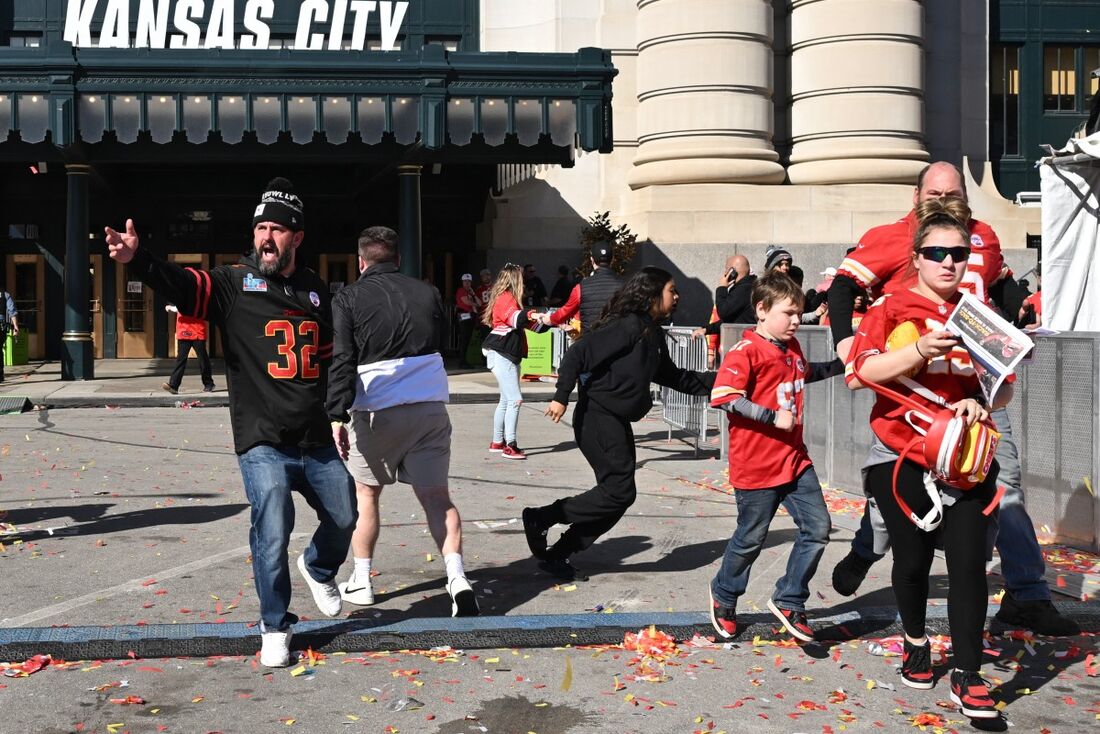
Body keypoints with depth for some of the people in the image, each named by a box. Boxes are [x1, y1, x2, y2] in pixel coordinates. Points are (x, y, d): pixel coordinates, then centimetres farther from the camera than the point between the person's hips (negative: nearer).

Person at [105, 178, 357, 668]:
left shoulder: (316, 291, 11)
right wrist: (137, 259, -40)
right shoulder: (233, 282, -2)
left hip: (317, 442, 4)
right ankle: (275, 627, 9)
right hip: (262, 443, -4)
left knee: (345, 517, 11)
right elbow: (182, 284, -22)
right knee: (272, 531, -13)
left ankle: (318, 568, 46)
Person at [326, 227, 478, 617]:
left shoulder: (348, 298, -1)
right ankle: (457, 577, -11)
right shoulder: (428, 293, 11)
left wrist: (337, 416, -12)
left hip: (376, 409, -2)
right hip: (431, 406, 2)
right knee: (436, 494, 4)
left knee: (366, 493, 16)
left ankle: (360, 581, 24)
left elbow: (342, 362, -9)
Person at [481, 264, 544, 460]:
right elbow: (514, 318, -31)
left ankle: (497, 442, 23)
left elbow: (529, 324, 26)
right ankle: (510, 445, -15)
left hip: (509, 356, 11)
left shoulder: (510, 299, 20)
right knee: (515, 400, -14)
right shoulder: (505, 298, -11)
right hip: (501, 355, -11)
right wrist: (531, 315, -50)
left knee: (506, 400, 15)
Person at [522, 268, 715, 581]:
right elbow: (579, 353, -20)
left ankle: (557, 555, 15)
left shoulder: (653, 333, 14)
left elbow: (673, 377, 26)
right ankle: (540, 519, 0)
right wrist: (562, 397, -24)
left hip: (618, 423, 10)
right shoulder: (629, 326, -15)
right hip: (598, 417, -10)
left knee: (616, 495, 8)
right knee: (620, 491, -10)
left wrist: (714, 381, 21)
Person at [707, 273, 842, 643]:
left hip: (795, 460, 7)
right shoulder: (745, 352, -15)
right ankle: (724, 596, 33)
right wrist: (774, 417, -24)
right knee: (751, 537, 7)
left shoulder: (791, 348, 11)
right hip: (756, 466, -7)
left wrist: (840, 365, 20)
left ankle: (788, 601, 19)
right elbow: (724, 398, -25)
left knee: (818, 528, 2)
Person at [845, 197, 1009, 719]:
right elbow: (857, 376, -15)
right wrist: (920, 350, -27)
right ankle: (916, 643, 35)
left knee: (968, 561, -7)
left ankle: (968, 678, 2)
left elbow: (1005, 386, 8)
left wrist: (981, 403, -14)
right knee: (913, 560, 8)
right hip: (900, 457, -2)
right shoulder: (891, 310, -2)